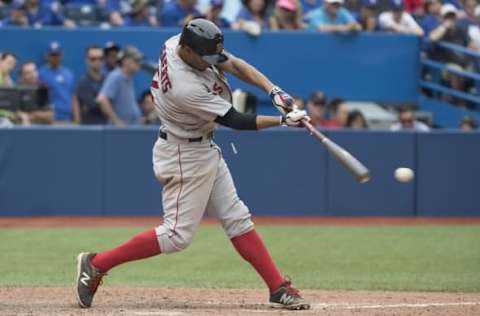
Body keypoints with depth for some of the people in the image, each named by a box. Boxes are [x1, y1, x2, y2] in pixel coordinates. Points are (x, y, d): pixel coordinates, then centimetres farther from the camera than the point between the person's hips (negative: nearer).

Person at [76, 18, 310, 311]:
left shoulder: (177, 43, -9)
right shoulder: (186, 88, -33)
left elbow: (235, 64, -3)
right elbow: (236, 121, -25)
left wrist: (274, 90, -15)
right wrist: (284, 120, -20)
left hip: (204, 149, 10)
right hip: (184, 156, -10)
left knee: (237, 218, 10)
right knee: (179, 234, -6)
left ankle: (279, 288, 13)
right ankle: (96, 264, 2)